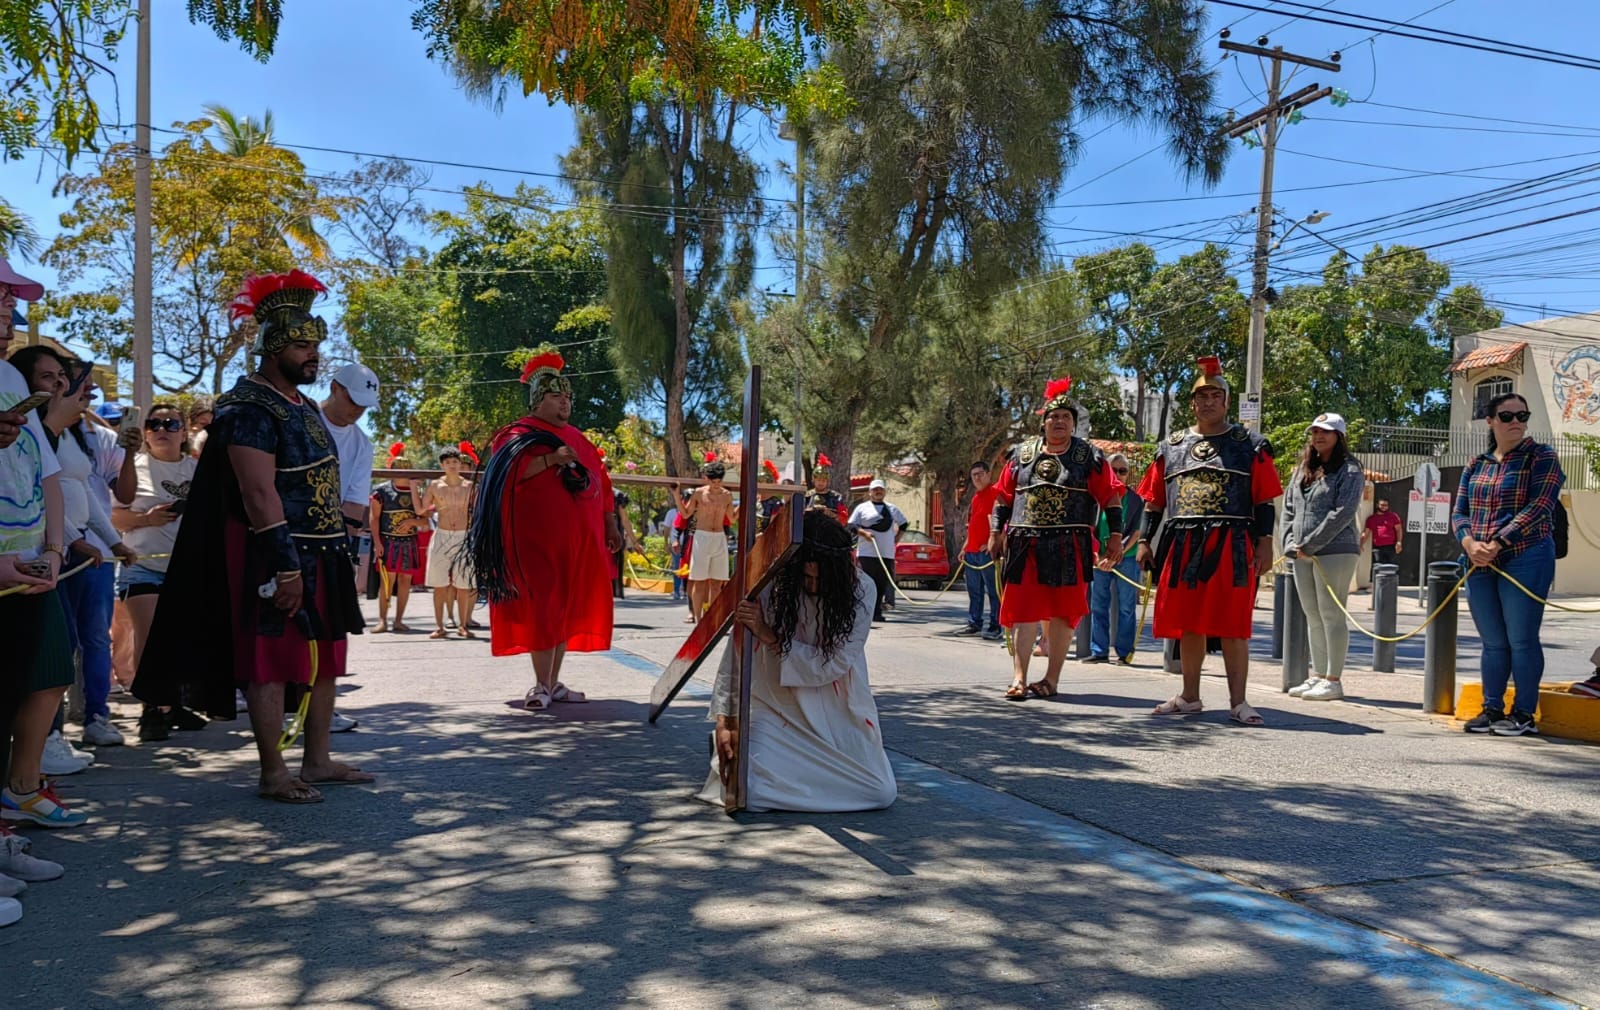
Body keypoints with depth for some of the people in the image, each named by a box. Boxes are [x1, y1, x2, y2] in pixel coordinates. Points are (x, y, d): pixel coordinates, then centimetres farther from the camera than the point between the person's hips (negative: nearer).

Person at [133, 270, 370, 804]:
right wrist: (286, 566, -23)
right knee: (272, 665, -2)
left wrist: (336, 552, 19)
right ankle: (273, 774, 7)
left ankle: (318, 760, 24)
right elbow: (259, 495, -21)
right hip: (278, 559, -10)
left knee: (325, 660, 13)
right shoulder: (250, 410, -14)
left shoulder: (303, 404, 16)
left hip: (321, 556, 10)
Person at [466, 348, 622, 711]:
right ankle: (542, 685, -3)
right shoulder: (519, 435, 1)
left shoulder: (577, 439, 21)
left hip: (578, 539, 7)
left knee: (568, 607, 8)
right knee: (544, 605, -9)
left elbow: (599, 483, 23)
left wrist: (611, 523, 19)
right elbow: (506, 473, -15)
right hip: (539, 537, -7)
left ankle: (554, 682, 16)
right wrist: (550, 460, -23)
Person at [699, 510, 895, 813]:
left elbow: (834, 664, -16)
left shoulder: (860, 591, -13)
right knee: (750, 793, -23)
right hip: (777, 713, -2)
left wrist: (769, 636, -24)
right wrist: (725, 721, -17)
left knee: (881, 793, -6)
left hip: (838, 715, 2)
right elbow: (735, 657, -12)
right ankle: (724, 753, 15)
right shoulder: (769, 587, -16)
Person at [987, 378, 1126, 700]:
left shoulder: (1089, 456, 4)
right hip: (1025, 544, 2)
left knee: (1062, 612, 3)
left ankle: (1052, 679, 11)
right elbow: (1004, 496, 14)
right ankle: (1019, 677, -1)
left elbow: (1111, 497, 3)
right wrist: (996, 532, 9)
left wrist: (1115, 536, -3)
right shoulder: (1022, 453, 10)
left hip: (1070, 547, -1)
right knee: (1024, 608, -2)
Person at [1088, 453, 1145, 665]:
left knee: (1127, 607, 2)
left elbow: (1135, 534, -6)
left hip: (1127, 559, -2)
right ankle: (1099, 650, 12)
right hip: (1100, 559, 2)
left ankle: (1125, 652, 8)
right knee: (1098, 605, 5)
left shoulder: (1135, 499, -1)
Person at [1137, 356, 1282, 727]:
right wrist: (1145, 541, 9)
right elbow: (1154, 501, 15)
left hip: (1232, 548, -3)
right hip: (1183, 546, 3)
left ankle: (1238, 702, 3)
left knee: (1233, 626, -3)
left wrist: (1264, 545, -6)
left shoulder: (1250, 446, 5)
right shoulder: (1172, 447, 14)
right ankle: (1189, 697, 19)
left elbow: (1265, 502, 2)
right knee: (1187, 624, 8)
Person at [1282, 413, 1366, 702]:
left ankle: (1333, 680, 0)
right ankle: (1318, 676, 18)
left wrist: (1310, 543, -15)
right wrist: (1290, 543, 2)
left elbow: (1342, 512, -14)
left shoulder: (1349, 471, -4)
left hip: (1334, 552, -7)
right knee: (1312, 616, 10)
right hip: (1302, 555, 7)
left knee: (1331, 614, -5)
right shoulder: (1302, 470, 17)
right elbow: (1288, 508, 16)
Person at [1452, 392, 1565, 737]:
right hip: (1480, 565, 5)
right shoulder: (1476, 466, 15)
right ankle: (1492, 709, 17)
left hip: (1525, 560, -5)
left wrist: (1498, 543, -19)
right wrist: (1469, 542, -11)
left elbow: (1540, 506, -12)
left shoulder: (1541, 457, 0)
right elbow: (1459, 512, 11)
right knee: (1493, 642, 10)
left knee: (1522, 640, -2)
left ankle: (1524, 714, 6)